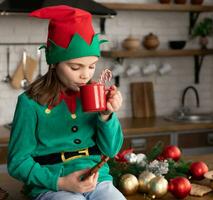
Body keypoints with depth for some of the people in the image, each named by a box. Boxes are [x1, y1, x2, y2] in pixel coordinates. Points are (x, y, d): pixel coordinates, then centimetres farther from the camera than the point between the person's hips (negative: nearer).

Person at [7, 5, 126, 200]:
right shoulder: (31, 103, -8)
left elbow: (111, 150, 9)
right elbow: (18, 162, -4)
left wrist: (107, 116, -8)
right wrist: (60, 182, -16)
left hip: (98, 180, 5)